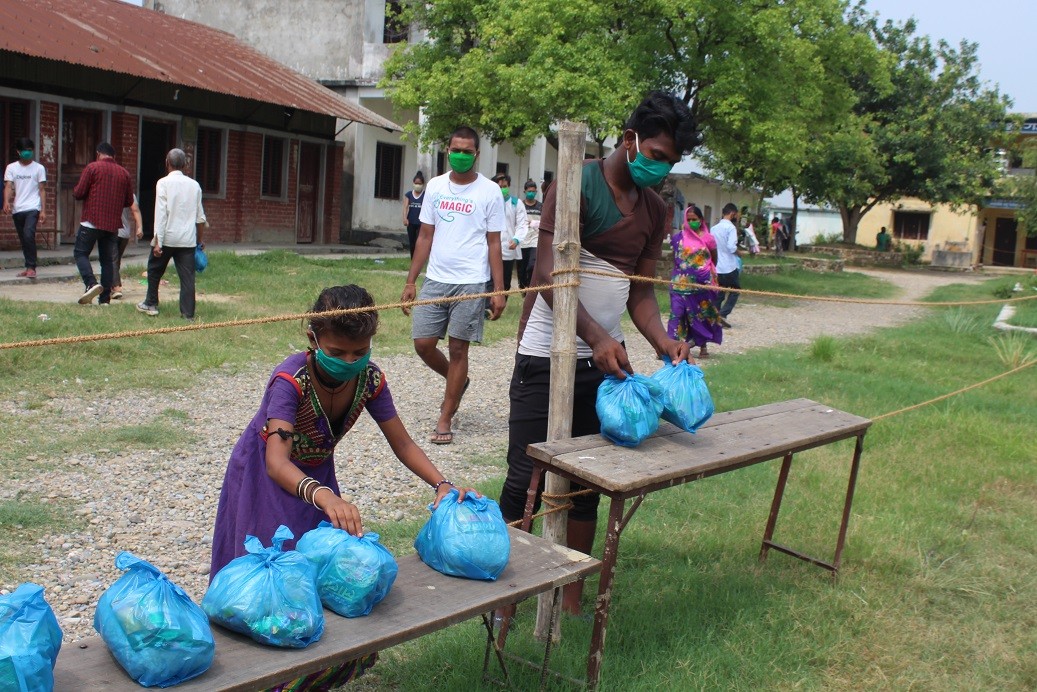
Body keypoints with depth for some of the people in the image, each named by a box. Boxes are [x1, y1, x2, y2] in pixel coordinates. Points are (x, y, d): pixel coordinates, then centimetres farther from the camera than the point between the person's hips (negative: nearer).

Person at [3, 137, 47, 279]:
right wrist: (6, 201, -22)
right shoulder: (11, 167, 8)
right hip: (17, 209, 4)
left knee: (28, 235, -22)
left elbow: (42, 190, 3)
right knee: (23, 239, 9)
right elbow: (8, 186, -2)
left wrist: (43, 211, -4)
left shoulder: (39, 168, 3)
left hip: (32, 208, -4)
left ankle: (31, 267, -18)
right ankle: (29, 267, 20)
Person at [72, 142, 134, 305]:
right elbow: (129, 201, 11)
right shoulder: (124, 173, 8)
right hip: (113, 224, 4)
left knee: (81, 253, 6)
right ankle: (105, 298, 7)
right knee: (107, 260, 9)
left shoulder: (92, 167, -4)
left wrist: (75, 191, 15)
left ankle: (91, 284, -16)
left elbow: (78, 193, -7)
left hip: (92, 222, -4)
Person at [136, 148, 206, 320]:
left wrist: (158, 242, -12)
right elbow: (200, 216, 10)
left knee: (154, 270, 18)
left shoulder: (164, 183, -6)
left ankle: (151, 304, 28)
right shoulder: (194, 185, 6)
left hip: (167, 236, -3)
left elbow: (160, 214, -12)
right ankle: (188, 313, 0)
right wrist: (199, 239, 21)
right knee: (187, 276, 3)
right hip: (188, 239, 3)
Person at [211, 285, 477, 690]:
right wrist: (324, 496, -64)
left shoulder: (370, 379, -19)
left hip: (316, 476, 5)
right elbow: (277, 462, -45)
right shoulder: (291, 380, -34)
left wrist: (441, 484, -29)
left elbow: (402, 445, -12)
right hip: (264, 480, -4)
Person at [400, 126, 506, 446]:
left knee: (458, 348, 0)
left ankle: (445, 420, 11)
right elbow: (425, 237, 11)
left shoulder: (490, 191, -2)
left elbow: (494, 243, -1)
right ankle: (457, 382, 32)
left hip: (471, 283, -4)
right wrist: (410, 281, 6)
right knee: (423, 344, 2)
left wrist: (498, 291, -7)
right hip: (436, 279, 4)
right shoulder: (435, 186, 8)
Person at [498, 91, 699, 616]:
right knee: (526, 476, -1)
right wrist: (597, 337, -31)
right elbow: (550, 274, -19)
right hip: (547, 356, -6)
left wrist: (662, 341, -6)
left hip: (604, 360, 7)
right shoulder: (578, 185, -12)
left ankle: (572, 594, 25)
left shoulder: (656, 212, 10)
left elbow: (641, 288, 12)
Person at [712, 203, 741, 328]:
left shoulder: (714, 228, 10)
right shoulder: (731, 227, -12)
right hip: (729, 267, -6)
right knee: (735, 291, 6)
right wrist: (737, 251, -2)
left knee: (719, 293, 13)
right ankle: (723, 314, -7)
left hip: (716, 267, 6)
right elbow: (731, 247, -21)